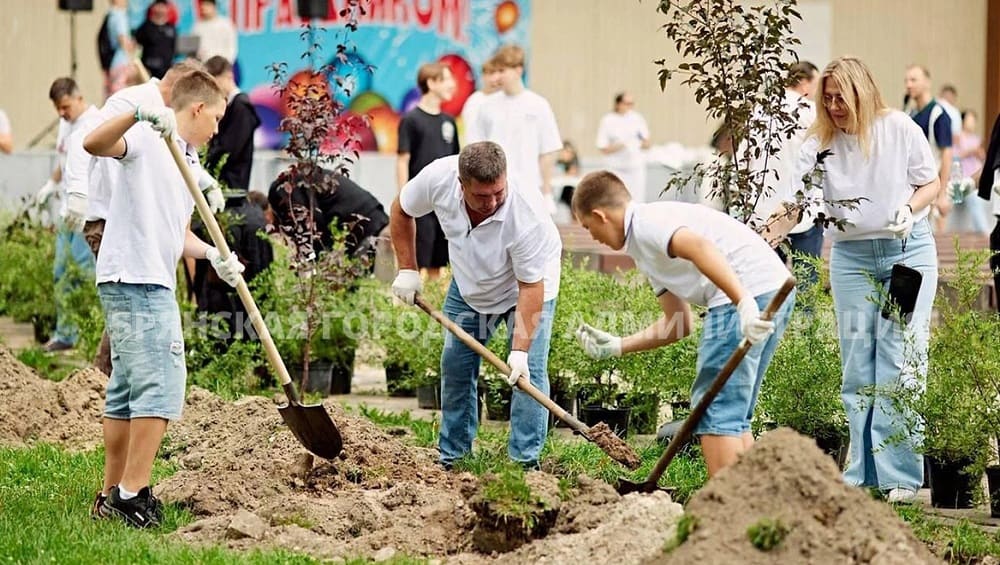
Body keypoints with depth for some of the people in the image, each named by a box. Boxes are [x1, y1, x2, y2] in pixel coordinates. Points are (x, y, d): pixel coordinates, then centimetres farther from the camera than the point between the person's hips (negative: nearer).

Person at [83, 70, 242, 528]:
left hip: (153, 285, 10)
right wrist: (138, 115, -43)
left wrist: (212, 255, 6)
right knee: (160, 388, -13)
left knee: (127, 393, 13)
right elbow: (94, 144, -27)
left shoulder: (190, 163, 21)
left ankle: (114, 496, 18)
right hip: (135, 280, -10)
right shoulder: (149, 139, -7)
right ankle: (133, 494, -11)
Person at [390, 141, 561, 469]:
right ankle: (451, 457, 16)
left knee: (528, 372, -13)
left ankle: (525, 462, -8)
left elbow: (531, 287, -34)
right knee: (455, 366, 5)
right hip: (469, 283, 4)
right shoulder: (438, 178, -31)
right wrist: (407, 270, -10)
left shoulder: (528, 216, -41)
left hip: (528, 280, -4)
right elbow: (401, 211, -8)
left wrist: (519, 349, -38)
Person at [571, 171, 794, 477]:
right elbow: (678, 325, 31)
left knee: (714, 408, -6)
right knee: (733, 413, 16)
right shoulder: (645, 249, 28)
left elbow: (699, 247, -25)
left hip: (751, 291, -10)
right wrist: (615, 346, 31)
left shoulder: (646, 223, -4)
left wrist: (743, 304, -33)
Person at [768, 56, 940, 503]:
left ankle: (900, 474, -6)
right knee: (857, 366, 4)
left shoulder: (900, 129, -4)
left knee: (900, 360, -8)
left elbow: (931, 183, 3)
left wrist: (909, 209, -16)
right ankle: (862, 474, 11)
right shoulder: (820, 143, 0)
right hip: (851, 257, 3)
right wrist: (764, 236, -24)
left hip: (908, 251, -3)